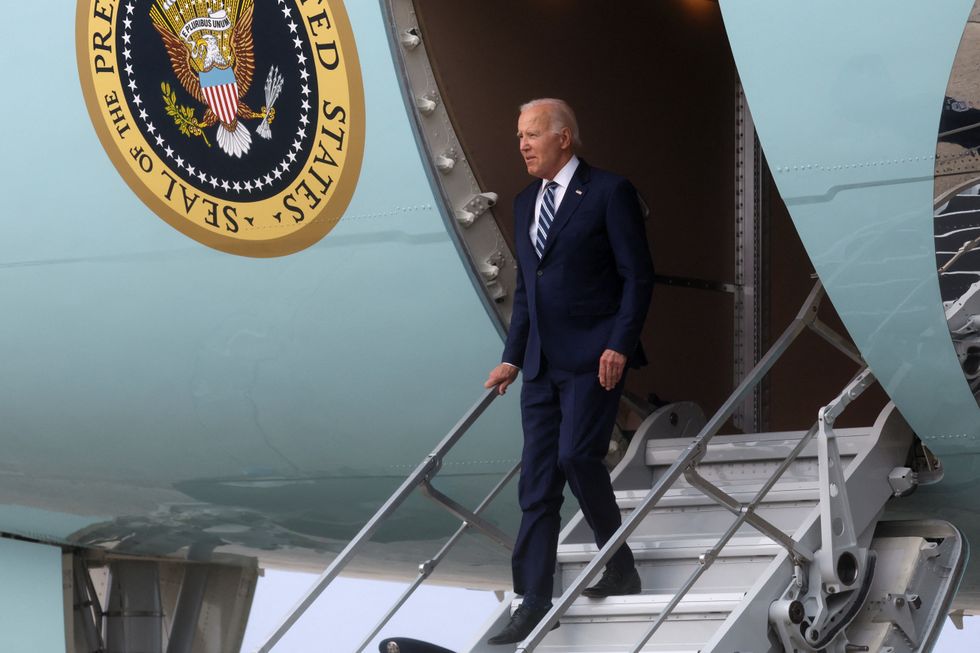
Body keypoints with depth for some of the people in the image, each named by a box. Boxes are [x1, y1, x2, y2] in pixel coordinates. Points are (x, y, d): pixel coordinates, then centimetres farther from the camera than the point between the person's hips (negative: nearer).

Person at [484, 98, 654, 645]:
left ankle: (622, 569, 3)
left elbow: (638, 276, -8)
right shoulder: (526, 203, 16)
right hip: (542, 363, 7)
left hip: (593, 356, -7)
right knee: (537, 480, 3)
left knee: (577, 456, -17)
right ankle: (535, 603, 5)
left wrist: (619, 346, -15)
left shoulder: (609, 192, -5)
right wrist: (512, 358, 15)